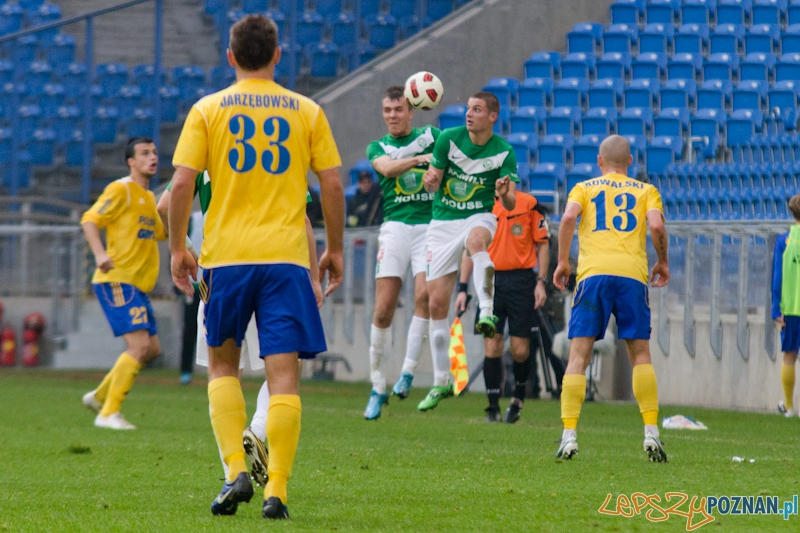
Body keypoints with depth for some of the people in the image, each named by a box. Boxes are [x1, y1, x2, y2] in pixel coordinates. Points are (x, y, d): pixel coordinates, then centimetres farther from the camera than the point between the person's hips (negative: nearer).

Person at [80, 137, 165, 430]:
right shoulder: (121, 190, -8)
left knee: (151, 349, 10)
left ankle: (100, 396, 24)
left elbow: (161, 232, 34)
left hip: (137, 285, 9)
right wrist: (100, 253, -31)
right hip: (117, 281, -9)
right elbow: (89, 220, -16)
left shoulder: (148, 197, 19)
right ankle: (108, 413, -13)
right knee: (140, 344, -18)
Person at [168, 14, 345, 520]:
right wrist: (335, 249, 14)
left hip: (225, 254, 0)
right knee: (284, 374, -1)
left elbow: (182, 183, -4)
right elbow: (333, 184, 4)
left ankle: (236, 470, -1)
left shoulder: (207, 110, 3)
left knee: (222, 365, 16)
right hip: (287, 256, 0)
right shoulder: (307, 111, 6)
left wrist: (178, 247, 5)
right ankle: (277, 491, -8)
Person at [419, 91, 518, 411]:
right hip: (443, 223, 2)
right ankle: (441, 382, 11)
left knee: (476, 239, -42)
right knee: (437, 302, 0)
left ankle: (487, 311, -51)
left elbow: (510, 204, -9)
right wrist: (431, 179, -25)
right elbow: (432, 185, -2)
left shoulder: (503, 152, -8)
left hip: (479, 218, -2)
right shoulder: (448, 139, -6)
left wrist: (504, 193, -32)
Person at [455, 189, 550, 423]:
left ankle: (519, 396, 24)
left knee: (520, 350, -3)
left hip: (521, 281, -2)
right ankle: (493, 408, 1)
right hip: (491, 280, 2)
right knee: (492, 347, -6)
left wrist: (541, 282, -4)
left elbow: (542, 244, 5)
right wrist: (462, 288, 7)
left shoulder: (528, 203, 2)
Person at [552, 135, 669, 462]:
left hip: (593, 273, 0)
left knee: (579, 355, -1)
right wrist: (663, 263, 14)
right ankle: (651, 433, -1)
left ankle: (569, 436, -12)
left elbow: (569, 217, -1)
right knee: (640, 354, 9)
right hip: (632, 273, 0)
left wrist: (562, 261, 5)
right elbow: (656, 226, 0)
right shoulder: (646, 191, 18)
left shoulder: (584, 188, 19)